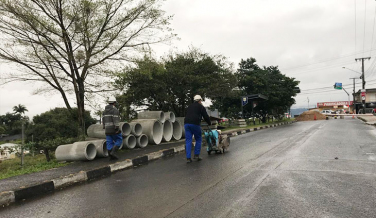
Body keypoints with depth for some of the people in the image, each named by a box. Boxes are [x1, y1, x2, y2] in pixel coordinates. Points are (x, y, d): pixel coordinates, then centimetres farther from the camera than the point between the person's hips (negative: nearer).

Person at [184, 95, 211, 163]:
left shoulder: (189, 106, 26)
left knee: (188, 141, 5)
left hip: (186, 123, 5)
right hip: (195, 124, -5)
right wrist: (209, 123, 25)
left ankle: (188, 158, 2)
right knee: (198, 139, 11)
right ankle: (196, 155, 7)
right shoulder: (201, 107, 9)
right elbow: (206, 116, 9)